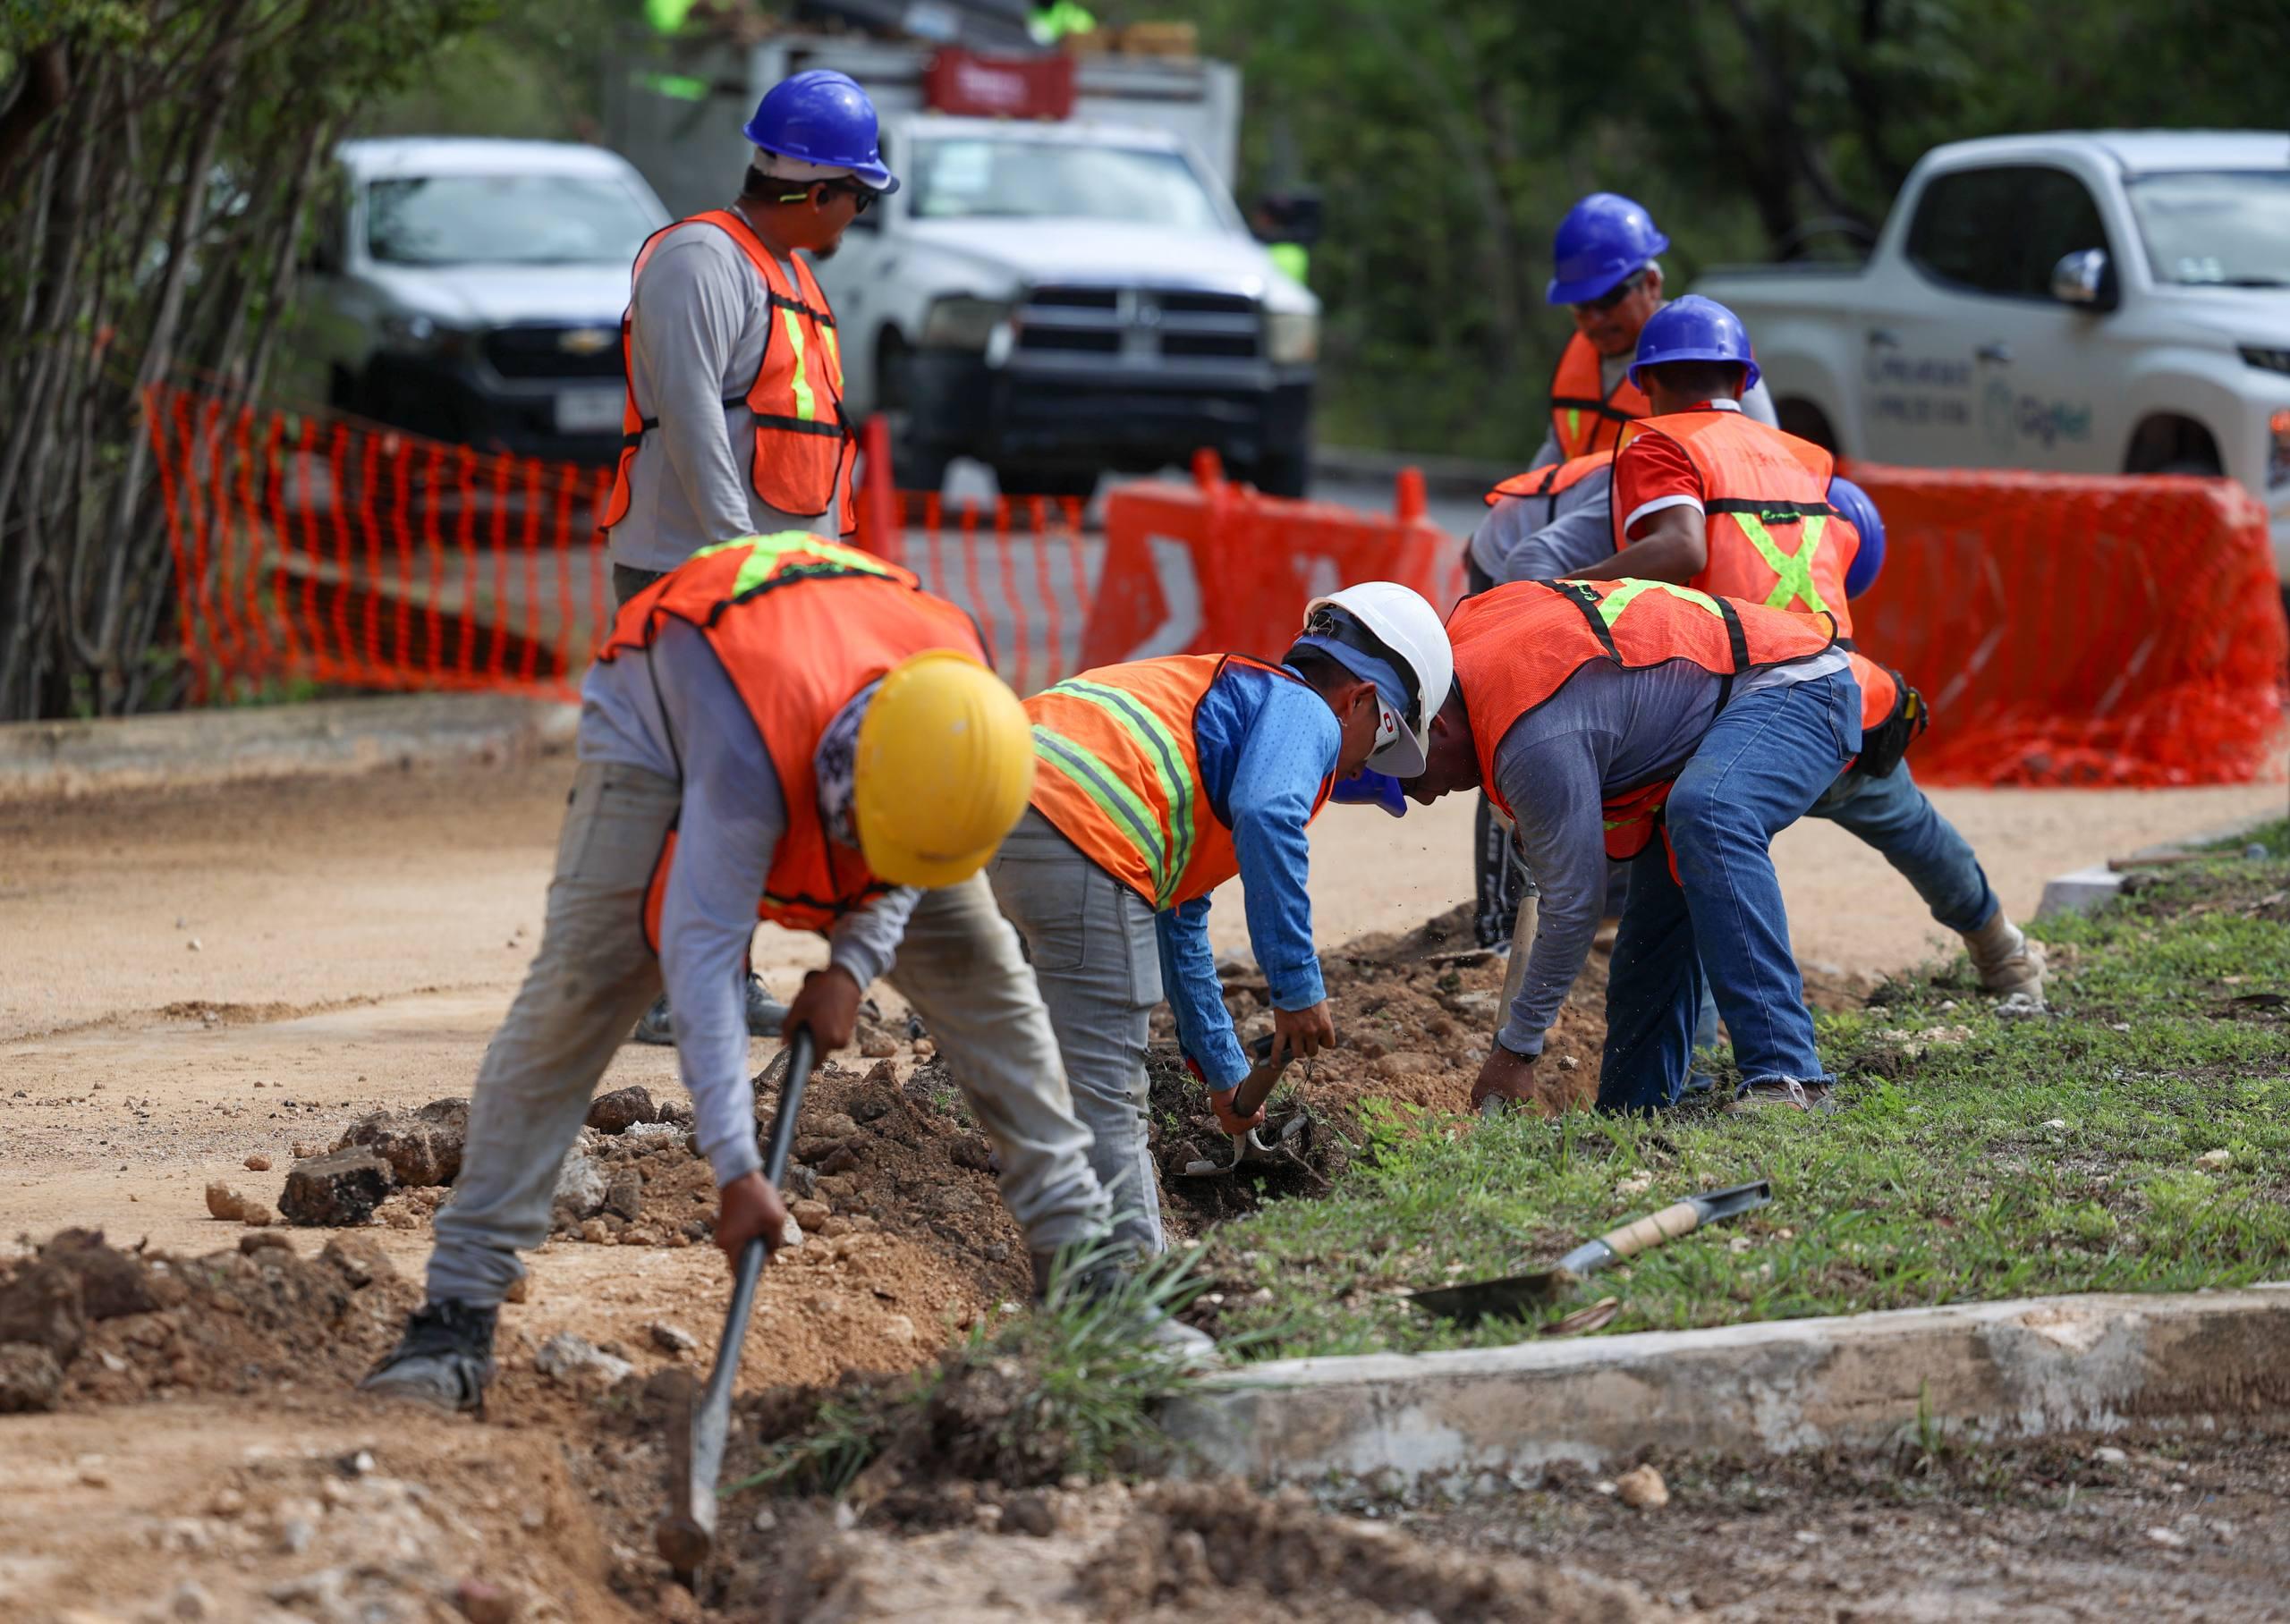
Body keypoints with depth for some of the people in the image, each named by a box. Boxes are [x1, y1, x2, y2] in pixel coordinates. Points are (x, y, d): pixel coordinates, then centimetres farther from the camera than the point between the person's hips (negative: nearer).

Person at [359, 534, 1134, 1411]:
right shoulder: (749, 754, -48)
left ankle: (1076, 1247, 11)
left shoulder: (961, 687, -32)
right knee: (577, 986, -20)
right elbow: (701, 954, -42)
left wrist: (853, 963, -21)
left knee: (981, 970, -2)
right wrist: (737, 1172, -44)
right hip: (659, 722, -5)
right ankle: (459, 1309, -20)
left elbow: (912, 855, -8)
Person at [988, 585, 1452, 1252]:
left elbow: (1179, 921, 44)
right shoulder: (1306, 714, 8)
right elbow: (1266, 815, -17)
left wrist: (1223, 1071, 51)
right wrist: (1297, 989, -12)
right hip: (1080, 840, -10)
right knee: (1107, 1099, -5)